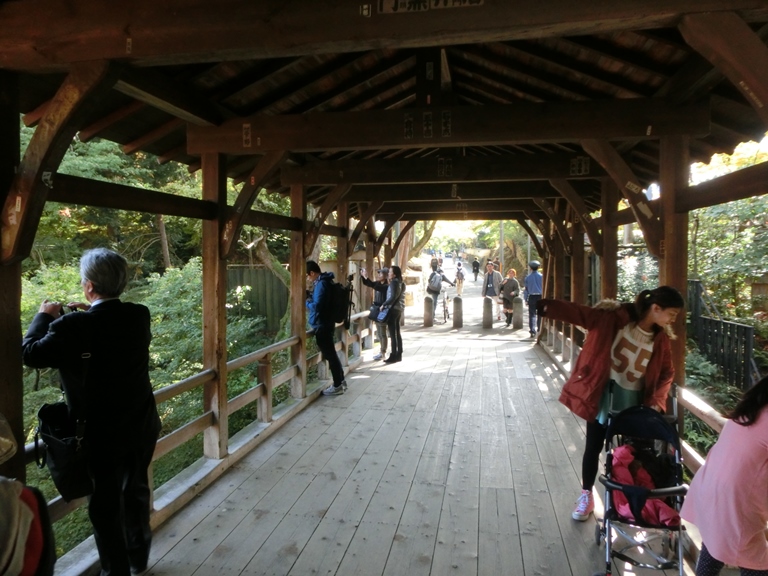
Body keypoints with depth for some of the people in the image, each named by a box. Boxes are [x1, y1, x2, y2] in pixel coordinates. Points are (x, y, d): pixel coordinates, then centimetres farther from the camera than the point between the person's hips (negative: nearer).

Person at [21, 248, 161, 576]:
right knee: (136, 491, 23)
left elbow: (30, 353, -10)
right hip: (142, 426, 6)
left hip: (103, 433, -5)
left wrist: (45, 316, 3)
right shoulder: (139, 315, -6)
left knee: (106, 505, 12)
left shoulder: (74, 326, -22)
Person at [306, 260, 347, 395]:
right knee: (331, 353, 18)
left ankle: (337, 386, 8)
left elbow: (316, 306, -25)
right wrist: (310, 296, 7)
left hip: (322, 325, -10)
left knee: (329, 354, -1)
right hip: (325, 323, 10)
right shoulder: (324, 281, 11)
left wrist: (306, 301, -7)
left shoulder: (321, 284, -20)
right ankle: (341, 381, 28)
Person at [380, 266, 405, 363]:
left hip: (393, 309, -9)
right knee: (397, 333, 13)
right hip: (399, 309, 10)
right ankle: (399, 355, 16)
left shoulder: (394, 283, -15)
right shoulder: (401, 283, 13)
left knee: (393, 334, -6)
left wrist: (383, 305, -13)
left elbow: (393, 297, -22)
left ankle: (394, 356, -3)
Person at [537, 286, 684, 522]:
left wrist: (656, 401, -8)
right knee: (593, 446, 8)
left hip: (633, 400, 3)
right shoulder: (616, 317, -17)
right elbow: (579, 314, -20)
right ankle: (586, 495, 28)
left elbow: (667, 373, 5)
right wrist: (545, 306, -32)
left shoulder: (661, 339, -5)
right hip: (602, 392, -2)